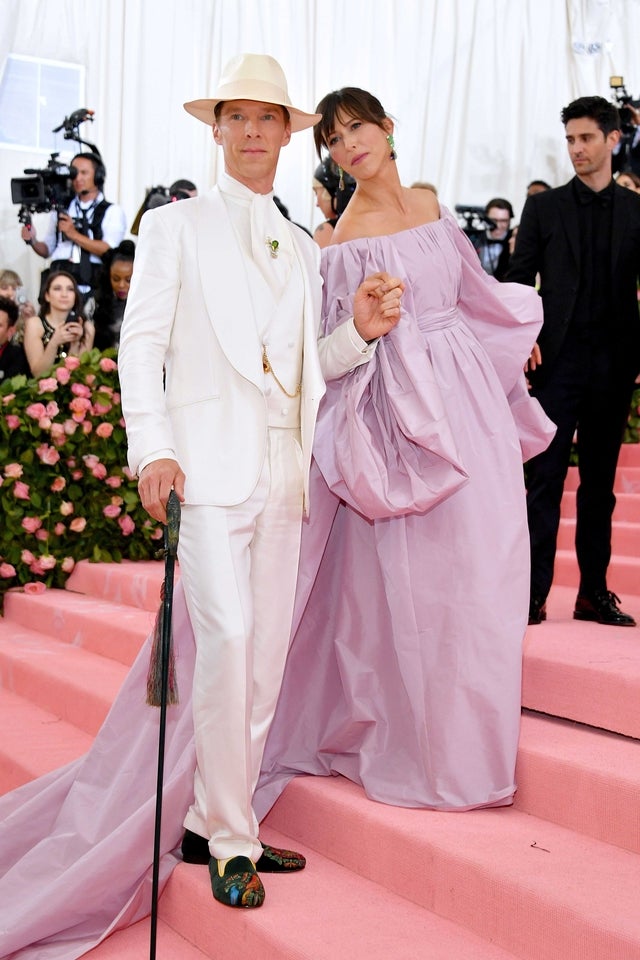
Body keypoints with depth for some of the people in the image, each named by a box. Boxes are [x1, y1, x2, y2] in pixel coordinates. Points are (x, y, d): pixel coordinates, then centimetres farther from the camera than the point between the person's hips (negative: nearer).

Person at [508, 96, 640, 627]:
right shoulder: (544, 207, 7)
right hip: (558, 359, -2)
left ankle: (594, 592, 16)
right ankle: (534, 592, -1)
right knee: (546, 476, -5)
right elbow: (519, 279, 4)